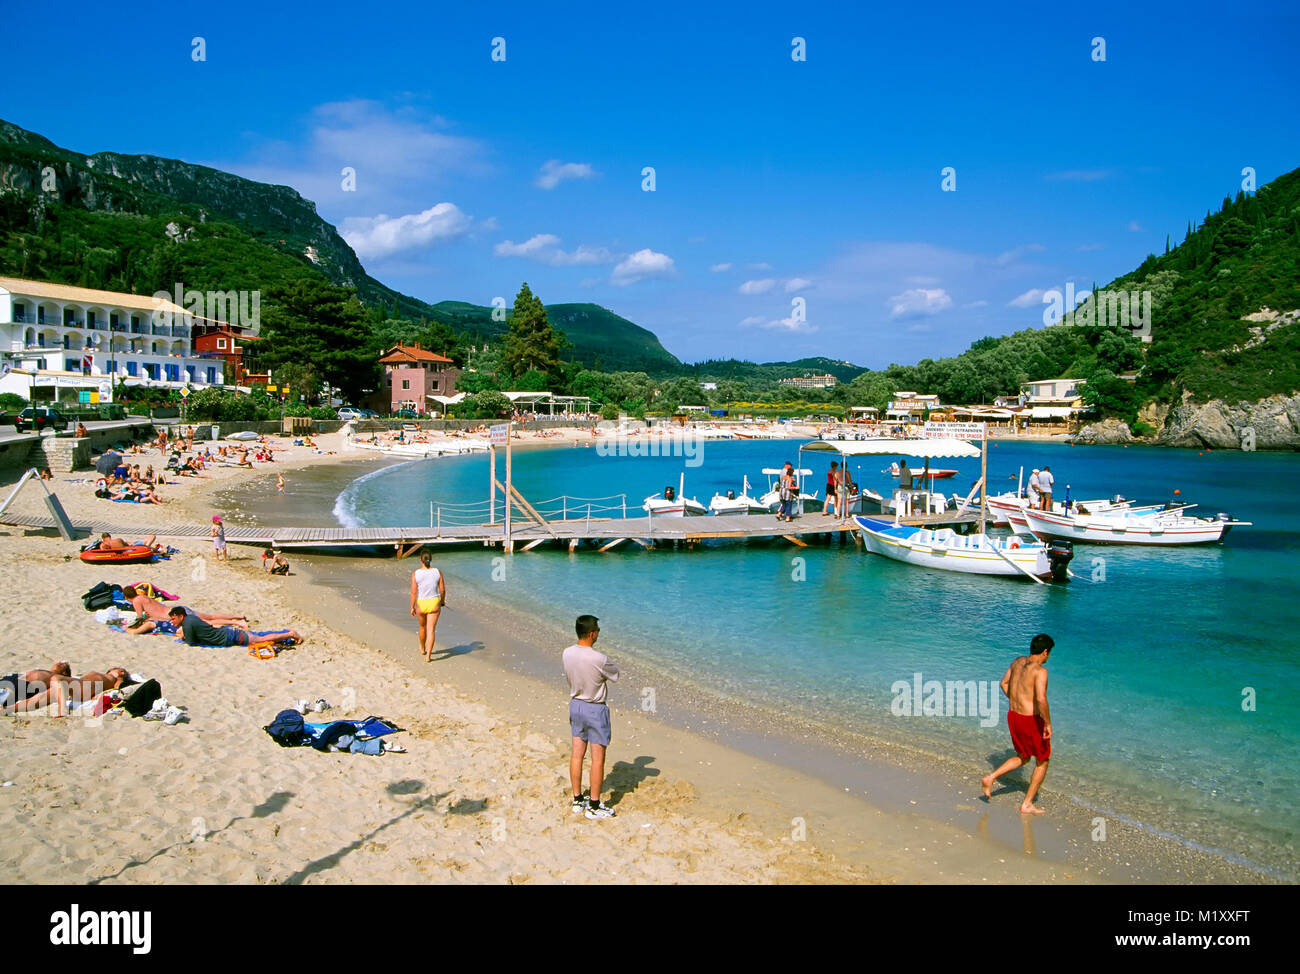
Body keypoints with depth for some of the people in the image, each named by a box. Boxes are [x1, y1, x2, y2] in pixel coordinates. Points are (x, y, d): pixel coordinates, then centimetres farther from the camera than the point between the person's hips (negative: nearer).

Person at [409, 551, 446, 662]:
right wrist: (442, 601, 15)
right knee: (431, 630, 3)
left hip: (421, 604, 0)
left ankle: (422, 649, 46)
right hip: (434, 603, 0)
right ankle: (428, 656, -3)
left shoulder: (415, 574, -12)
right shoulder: (437, 572, -7)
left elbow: (413, 592, -12)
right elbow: (442, 590, -3)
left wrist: (412, 607, -3)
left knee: (422, 627, 23)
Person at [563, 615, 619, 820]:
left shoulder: (567, 654, -7)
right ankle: (594, 806, 10)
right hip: (595, 709, -6)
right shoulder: (599, 659, -25)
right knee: (598, 757, 4)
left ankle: (578, 800, 25)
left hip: (575, 705, 7)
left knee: (577, 753, 14)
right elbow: (615, 676, -8)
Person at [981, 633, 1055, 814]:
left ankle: (990, 778, 13)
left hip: (1013, 716, 7)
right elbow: (1041, 699, -30)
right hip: (1031, 721, -7)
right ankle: (1027, 805, 17)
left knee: (1023, 757, 27)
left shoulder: (1018, 662, 3)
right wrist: (1048, 724, -20)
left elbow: (1004, 683, 14)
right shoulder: (1040, 670, -20)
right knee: (1042, 761, 15)